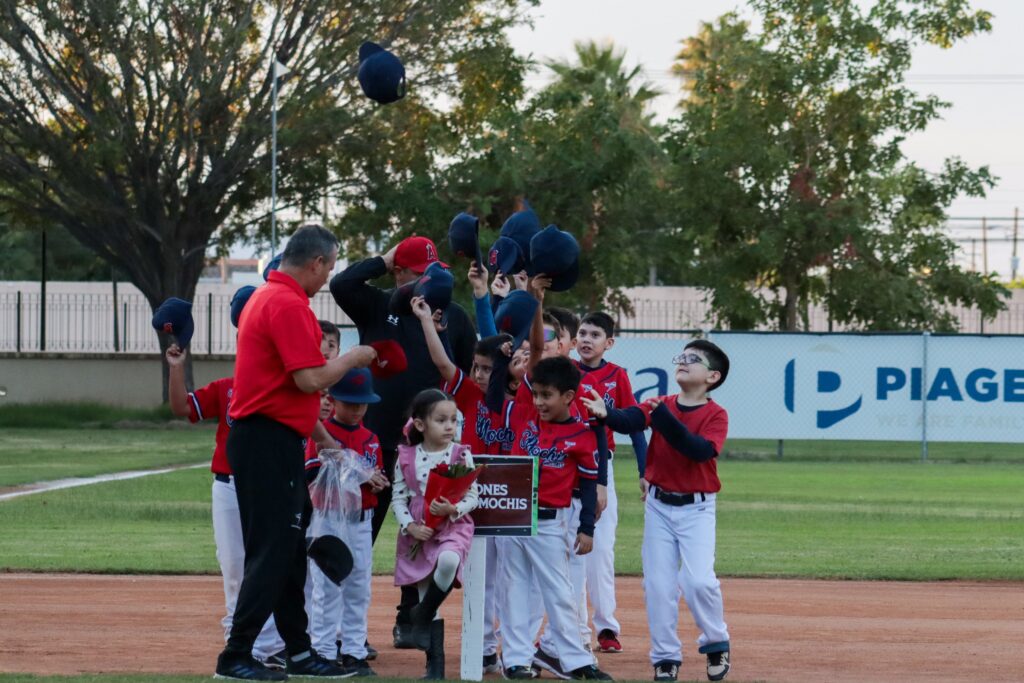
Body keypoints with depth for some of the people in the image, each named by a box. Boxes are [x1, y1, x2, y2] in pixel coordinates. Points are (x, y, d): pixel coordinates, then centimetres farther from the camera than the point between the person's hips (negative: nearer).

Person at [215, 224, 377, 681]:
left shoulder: (264, 296, 17)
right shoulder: (290, 305, -16)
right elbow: (310, 379, -21)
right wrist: (352, 359, -5)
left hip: (260, 437, 11)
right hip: (271, 442, -11)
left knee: (288, 550, 15)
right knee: (272, 552, -8)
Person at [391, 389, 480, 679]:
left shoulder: (461, 455, -2)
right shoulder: (406, 458, 1)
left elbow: (473, 496, -1)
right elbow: (398, 498, 3)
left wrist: (453, 509, -20)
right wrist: (409, 525, -12)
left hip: (454, 526, -2)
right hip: (419, 531, 2)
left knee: (448, 560, -36)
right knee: (430, 600, 4)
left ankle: (422, 615, -12)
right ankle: (435, 663, 12)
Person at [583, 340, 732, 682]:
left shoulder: (716, 415, -7)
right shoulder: (659, 405, 1)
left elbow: (701, 450, -24)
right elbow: (630, 420, -18)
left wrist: (667, 421, -32)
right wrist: (605, 413, -39)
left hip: (696, 509, -3)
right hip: (659, 505, 3)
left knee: (699, 580, -15)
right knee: (658, 585, 2)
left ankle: (716, 644, 10)